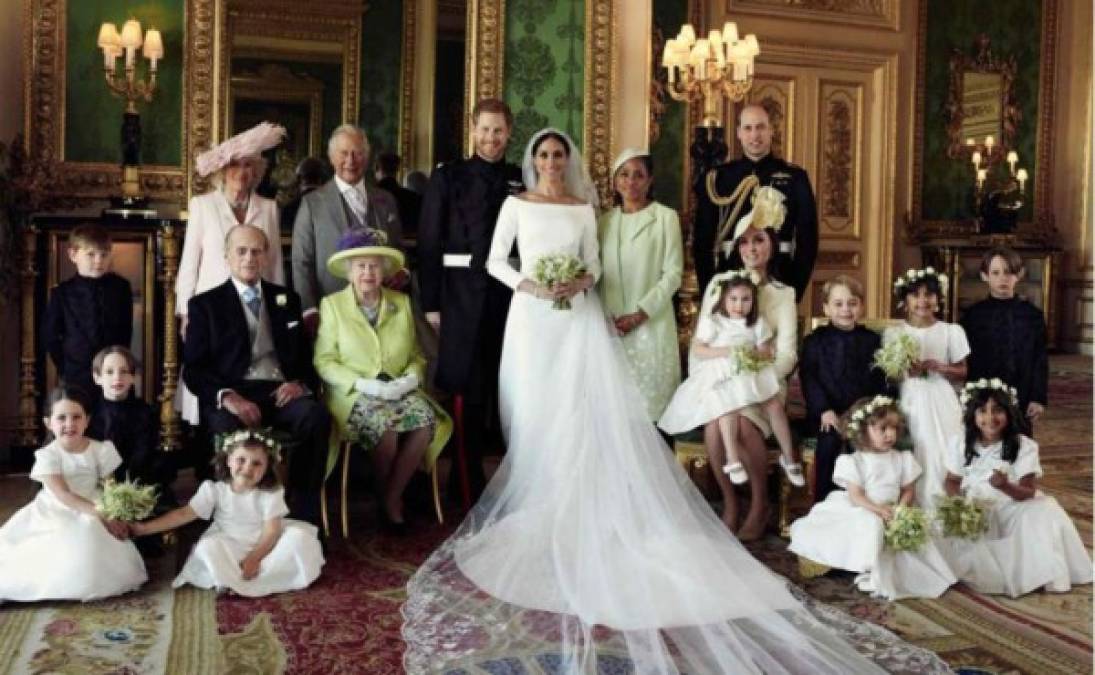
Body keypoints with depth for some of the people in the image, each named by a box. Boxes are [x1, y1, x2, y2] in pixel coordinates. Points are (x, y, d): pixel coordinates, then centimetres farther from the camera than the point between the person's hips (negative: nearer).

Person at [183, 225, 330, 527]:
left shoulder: (287, 299, 22)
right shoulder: (205, 304, 12)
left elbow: (305, 354, 18)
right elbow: (194, 368, 3)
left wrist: (299, 382, -6)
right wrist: (228, 396, -17)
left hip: (281, 392, 2)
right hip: (232, 396, -2)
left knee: (317, 417, -32)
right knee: (228, 427, -38)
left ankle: (305, 515, -22)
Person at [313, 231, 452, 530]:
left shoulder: (401, 303, 13)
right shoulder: (332, 305, 4)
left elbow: (416, 354, 14)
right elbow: (324, 361, -2)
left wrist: (412, 377, -9)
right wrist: (362, 383, -16)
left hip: (400, 390, 3)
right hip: (354, 394, -3)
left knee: (426, 421, -28)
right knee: (384, 427, -34)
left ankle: (392, 497, -10)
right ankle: (383, 494, -4)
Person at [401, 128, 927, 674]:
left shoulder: (583, 209, 12)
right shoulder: (516, 205, 8)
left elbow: (594, 264, 12)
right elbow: (495, 261, 5)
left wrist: (581, 282, -11)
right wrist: (528, 285, -11)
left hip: (577, 317, 1)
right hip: (533, 317, -1)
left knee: (589, 409, -7)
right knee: (536, 412, -3)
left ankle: (580, 505, -3)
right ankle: (539, 504, 5)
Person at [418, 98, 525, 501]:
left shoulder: (522, 181, 9)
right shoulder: (448, 177, 2)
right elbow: (429, 244, -2)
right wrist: (431, 303, -8)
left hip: (510, 297, 3)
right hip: (462, 297, -2)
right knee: (467, 389, 3)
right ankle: (468, 479, 15)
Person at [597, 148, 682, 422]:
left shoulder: (665, 217, -1)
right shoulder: (605, 220, 12)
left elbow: (673, 274, -6)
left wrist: (639, 314, -12)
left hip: (651, 325, -3)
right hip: (611, 326, 4)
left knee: (650, 397, -2)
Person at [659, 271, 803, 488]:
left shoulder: (757, 324, 10)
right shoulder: (712, 322, -1)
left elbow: (767, 353, 8)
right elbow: (697, 350, -5)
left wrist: (756, 354, -16)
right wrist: (724, 352, -16)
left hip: (752, 374, 3)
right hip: (721, 376, -3)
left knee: (775, 404, -15)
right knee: (729, 405, -31)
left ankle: (788, 457, -2)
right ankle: (733, 460, -26)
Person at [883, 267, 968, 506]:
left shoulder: (951, 331, 2)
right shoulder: (893, 333, 4)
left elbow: (962, 372, 3)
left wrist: (936, 366, -12)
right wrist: (905, 371, -15)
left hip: (940, 405, 0)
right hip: (908, 403, 0)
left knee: (941, 456, -5)